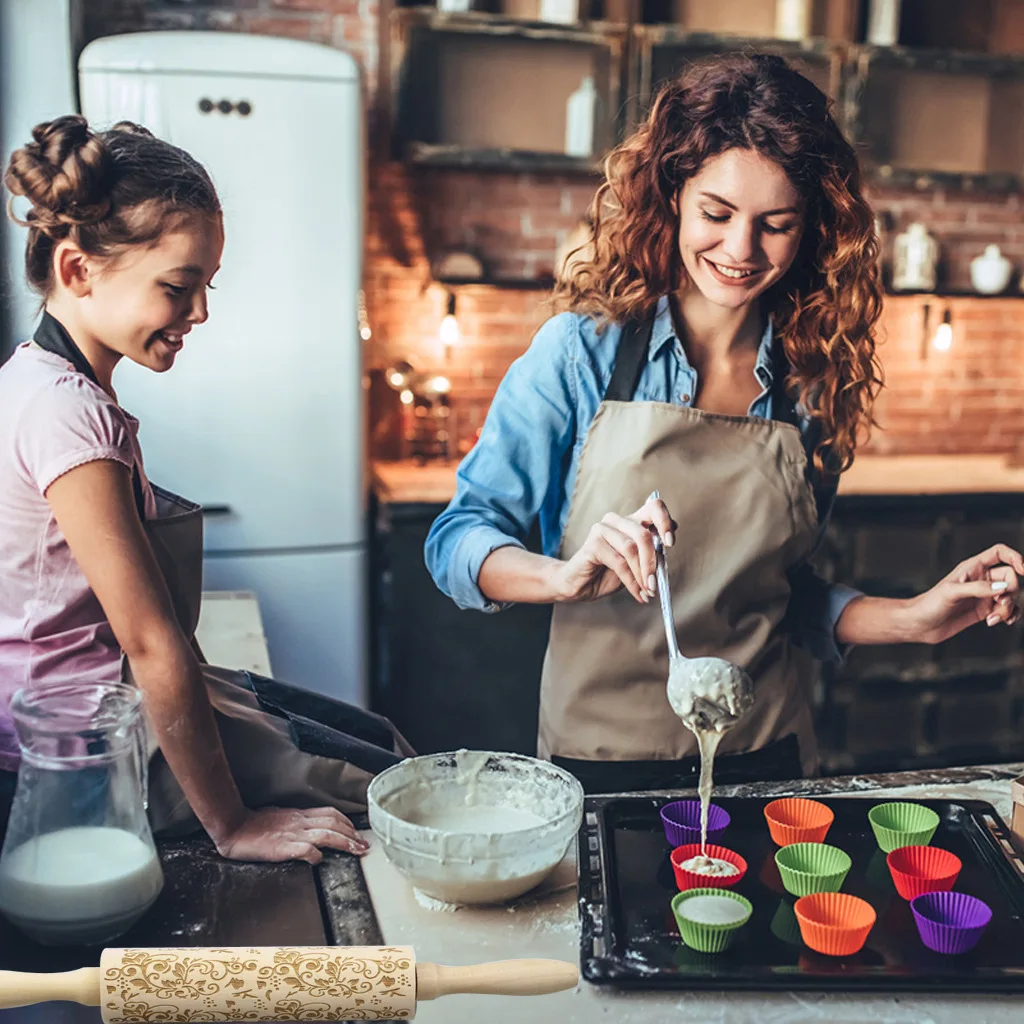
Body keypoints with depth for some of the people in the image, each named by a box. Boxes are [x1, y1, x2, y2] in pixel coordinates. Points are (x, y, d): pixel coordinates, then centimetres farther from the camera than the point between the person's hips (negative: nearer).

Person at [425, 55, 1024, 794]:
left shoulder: (810, 385, -2)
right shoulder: (584, 351, -11)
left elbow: (786, 598, 7)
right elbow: (457, 539, -11)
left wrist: (915, 620, -8)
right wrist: (564, 577, -29)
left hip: (763, 759, 3)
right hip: (600, 756, -2)